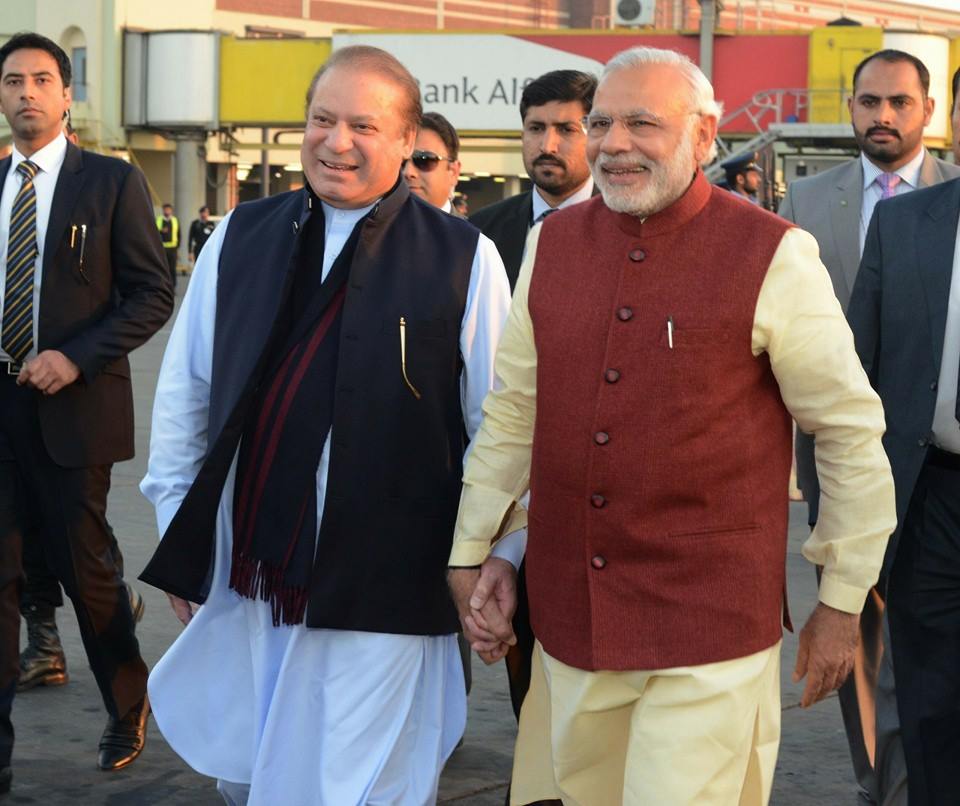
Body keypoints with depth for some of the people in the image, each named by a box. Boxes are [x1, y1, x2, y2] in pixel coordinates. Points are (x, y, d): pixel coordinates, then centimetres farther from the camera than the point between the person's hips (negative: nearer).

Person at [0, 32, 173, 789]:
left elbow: (153, 293, -6)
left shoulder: (112, 181, -2)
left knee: (86, 565, 7)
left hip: (72, 405, -3)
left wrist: (75, 358, -16)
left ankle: (129, 708, 30)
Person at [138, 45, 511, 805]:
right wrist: (179, 528, 11)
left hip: (379, 591, -4)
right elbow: (184, 392, 10)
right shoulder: (241, 237, 3)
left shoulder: (463, 258, -7)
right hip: (245, 579, 4)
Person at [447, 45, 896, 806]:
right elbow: (512, 414, 14)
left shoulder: (774, 257, -9)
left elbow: (850, 431, -3)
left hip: (710, 633, -4)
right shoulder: (553, 244, 6)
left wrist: (843, 600, 1)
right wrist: (473, 551, 13)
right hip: (568, 624, 5)